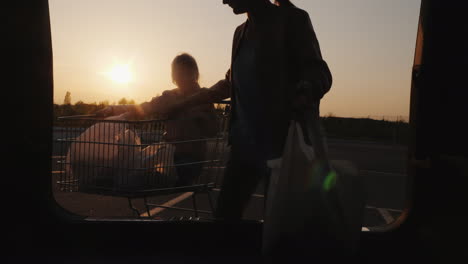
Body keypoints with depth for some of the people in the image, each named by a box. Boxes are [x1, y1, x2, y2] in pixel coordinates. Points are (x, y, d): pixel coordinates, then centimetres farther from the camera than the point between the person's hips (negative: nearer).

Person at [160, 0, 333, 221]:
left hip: (285, 139, -6)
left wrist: (305, 91, -34)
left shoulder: (291, 19, -1)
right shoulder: (241, 32, 18)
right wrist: (182, 105, 28)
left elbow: (318, 72, -9)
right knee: (225, 211, 5)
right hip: (246, 141, 6)